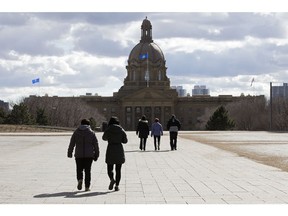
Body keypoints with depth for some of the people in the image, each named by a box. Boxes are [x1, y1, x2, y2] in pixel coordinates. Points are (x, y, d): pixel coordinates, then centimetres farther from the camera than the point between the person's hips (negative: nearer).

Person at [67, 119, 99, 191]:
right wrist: (96, 155, 7)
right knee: (87, 170, 4)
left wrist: (69, 153, 14)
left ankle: (80, 179, -16)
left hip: (79, 155, 0)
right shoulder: (92, 133, 3)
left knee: (79, 169, 12)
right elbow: (96, 145, 2)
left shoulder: (76, 132, 4)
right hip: (89, 155, 0)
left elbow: (71, 144, 5)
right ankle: (87, 186, 1)